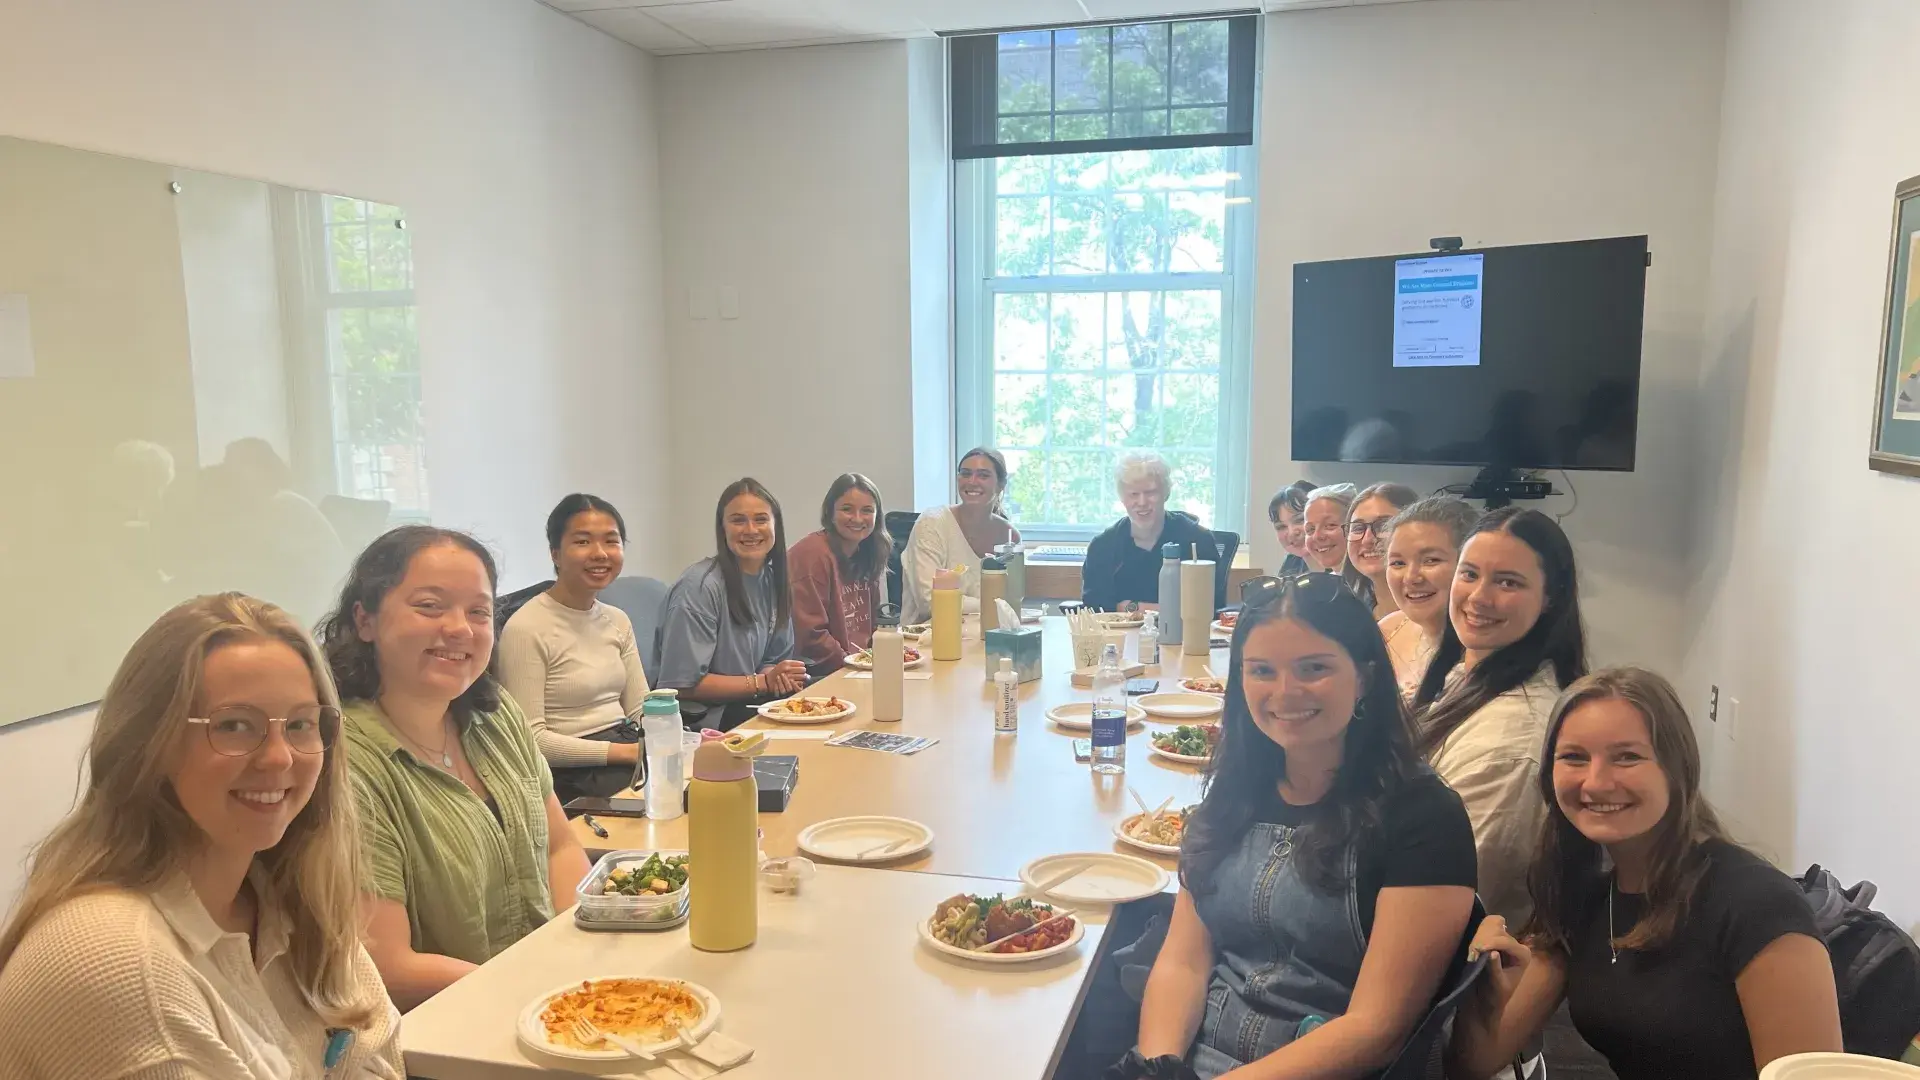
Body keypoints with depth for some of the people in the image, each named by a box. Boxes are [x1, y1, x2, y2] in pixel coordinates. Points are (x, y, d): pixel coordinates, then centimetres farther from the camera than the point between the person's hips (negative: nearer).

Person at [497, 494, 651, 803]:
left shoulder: (618, 620, 13)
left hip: (628, 748, 7)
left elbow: (640, 709, 11)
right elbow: (530, 739, -14)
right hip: (570, 772, -7)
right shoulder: (525, 629, -11)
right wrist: (624, 752, -19)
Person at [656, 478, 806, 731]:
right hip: (699, 717, -8)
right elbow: (683, 685, -20)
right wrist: (763, 681, -17)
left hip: (746, 705, 8)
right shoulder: (700, 586, -20)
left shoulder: (773, 579, 4)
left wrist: (780, 677, -11)